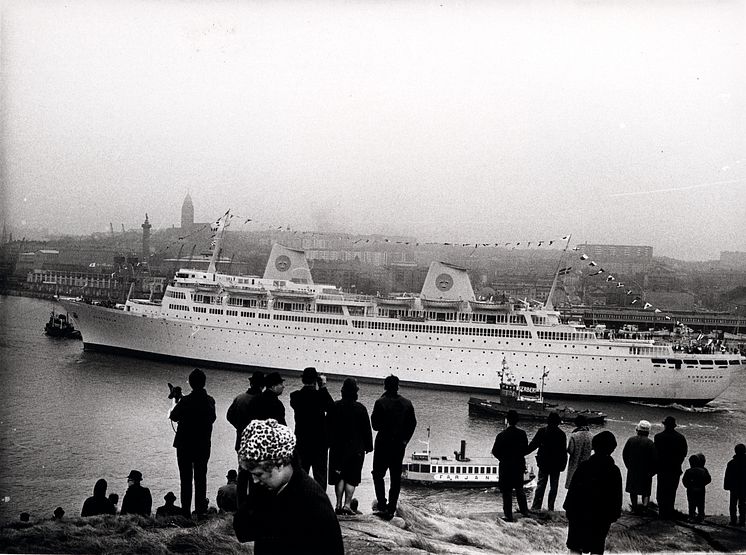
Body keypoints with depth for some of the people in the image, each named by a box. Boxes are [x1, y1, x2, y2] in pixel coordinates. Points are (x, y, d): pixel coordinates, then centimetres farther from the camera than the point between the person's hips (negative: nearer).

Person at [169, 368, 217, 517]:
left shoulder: (185, 401, -18)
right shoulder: (210, 401, -6)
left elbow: (173, 416, -5)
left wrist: (174, 402, 13)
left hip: (185, 446, -3)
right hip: (203, 446, 3)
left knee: (186, 479, 6)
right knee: (201, 477, 13)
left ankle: (186, 512, 8)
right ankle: (200, 510, 16)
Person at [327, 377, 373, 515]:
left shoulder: (334, 407, -3)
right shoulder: (361, 408, -6)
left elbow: (327, 427, 2)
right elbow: (367, 430, -1)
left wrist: (329, 443, 11)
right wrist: (368, 446, 8)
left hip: (338, 448, 2)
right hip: (356, 449, -2)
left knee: (340, 477, 10)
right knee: (351, 478, 3)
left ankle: (339, 505, 7)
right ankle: (347, 505, -3)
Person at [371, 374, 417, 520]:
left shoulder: (381, 402, -12)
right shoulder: (407, 403, 1)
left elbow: (375, 424, -11)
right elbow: (413, 423, 3)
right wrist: (404, 439, 9)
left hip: (383, 443, -4)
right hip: (400, 444, 4)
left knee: (378, 474, 8)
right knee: (396, 477, 9)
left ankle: (382, 505, -5)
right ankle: (391, 509, 9)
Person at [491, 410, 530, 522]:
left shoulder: (501, 435, -18)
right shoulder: (522, 434, -4)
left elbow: (495, 451, -12)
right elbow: (525, 449, 4)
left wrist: (503, 458, 5)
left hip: (506, 466, -5)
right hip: (519, 465, 5)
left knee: (507, 491, 3)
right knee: (519, 488, 22)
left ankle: (508, 515, 4)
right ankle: (524, 510, 32)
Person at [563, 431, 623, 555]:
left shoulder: (584, 466, -11)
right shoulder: (614, 471, -6)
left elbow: (573, 489, -7)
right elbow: (617, 497, 1)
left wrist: (568, 508, 3)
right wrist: (614, 515, 11)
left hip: (580, 513, -1)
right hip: (602, 517, 1)